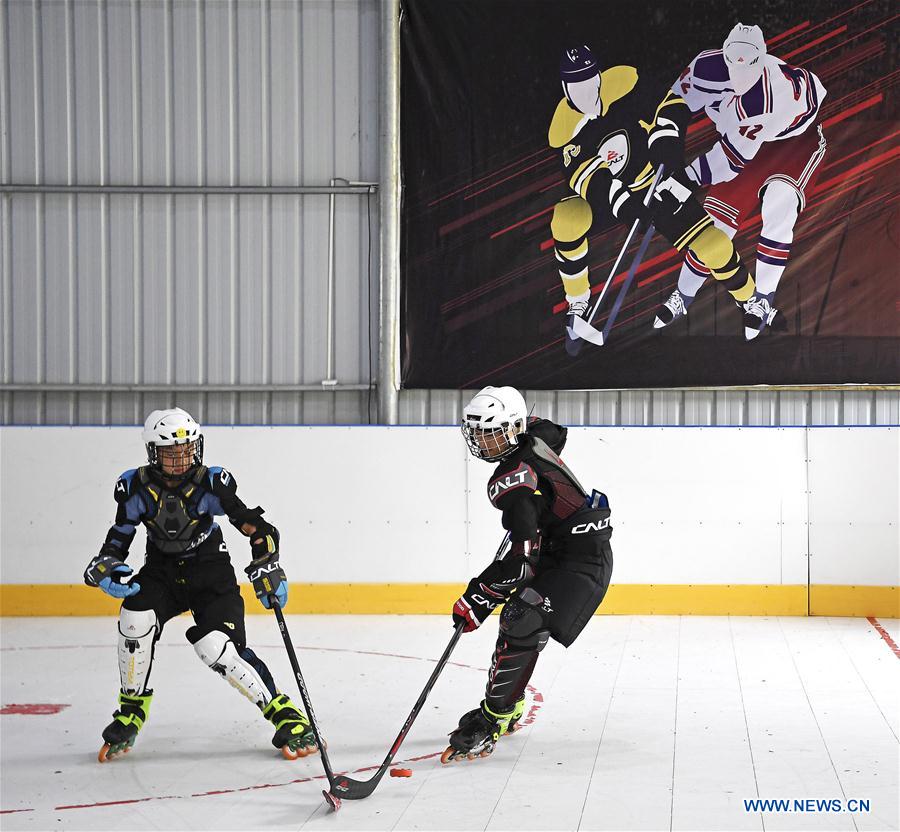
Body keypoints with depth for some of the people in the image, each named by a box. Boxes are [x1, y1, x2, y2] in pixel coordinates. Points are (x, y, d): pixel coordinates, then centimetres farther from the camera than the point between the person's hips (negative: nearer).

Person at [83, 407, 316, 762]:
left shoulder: (211, 484, -20)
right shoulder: (137, 488, -13)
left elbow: (255, 526, -12)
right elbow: (116, 543, -6)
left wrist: (267, 570, -21)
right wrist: (104, 570, -27)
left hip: (210, 572, -2)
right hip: (161, 570, 3)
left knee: (217, 649, -23)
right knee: (135, 618, -26)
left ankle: (283, 713, -11)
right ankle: (131, 711, -4)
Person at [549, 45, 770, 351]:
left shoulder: (623, 82, -22)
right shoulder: (565, 127, -17)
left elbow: (671, 105, -15)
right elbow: (584, 174, -25)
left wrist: (666, 138, -33)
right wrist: (620, 201, -40)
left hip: (658, 182, -2)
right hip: (606, 191, 2)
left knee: (713, 246, -11)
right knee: (567, 219, -26)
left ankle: (750, 301, 20)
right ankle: (578, 303, -6)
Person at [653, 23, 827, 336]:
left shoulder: (770, 97, -40)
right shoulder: (708, 67, -26)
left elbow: (734, 157, -33)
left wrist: (682, 179, -31)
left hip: (797, 137, -4)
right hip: (749, 139, 5)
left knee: (778, 204, -28)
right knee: (718, 214, -4)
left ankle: (763, 300, -18)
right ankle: (682, 298, 13)